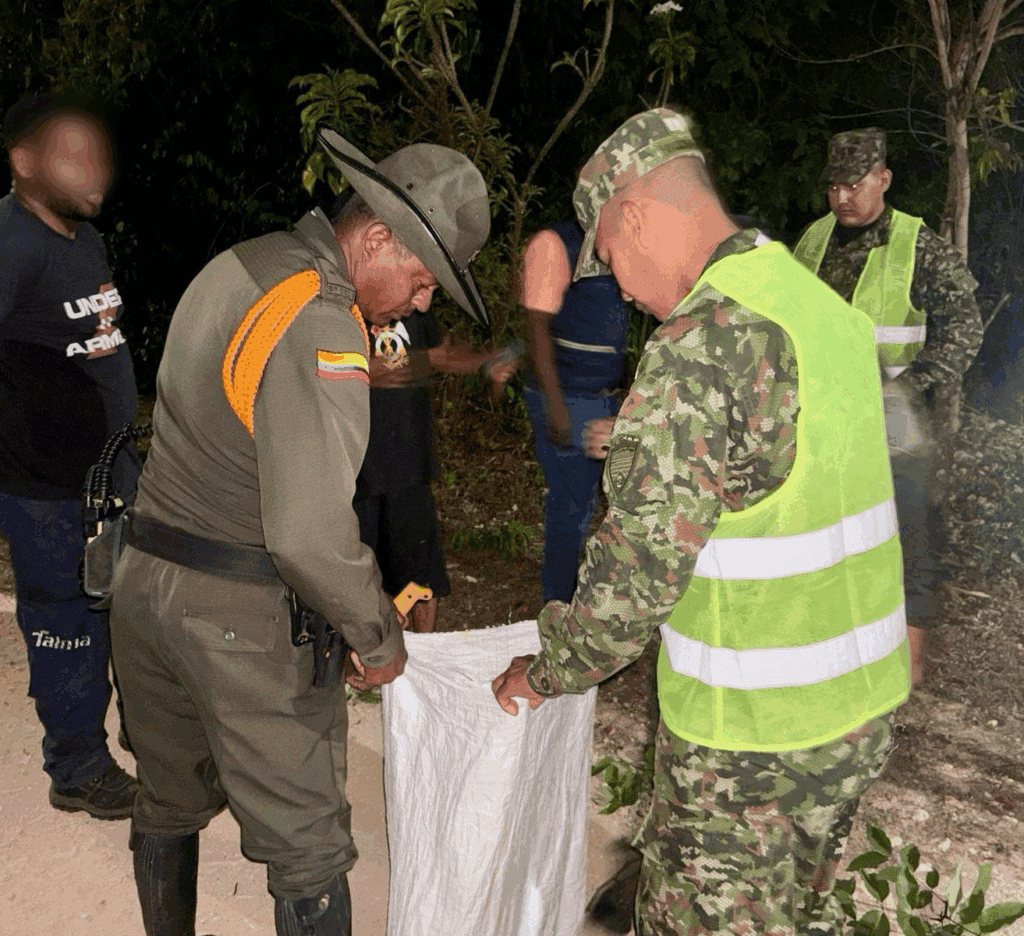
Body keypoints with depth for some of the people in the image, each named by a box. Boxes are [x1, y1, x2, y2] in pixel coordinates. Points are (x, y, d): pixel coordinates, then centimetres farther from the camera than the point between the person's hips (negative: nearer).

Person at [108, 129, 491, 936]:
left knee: (170, 804, 26)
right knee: (307, 850, 5)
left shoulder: (234, 268, 8)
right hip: (247, 619, -9)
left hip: (144, 584, 9)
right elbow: (310, 533, -27)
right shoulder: (321, 330, -21)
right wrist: (380, 636, -12)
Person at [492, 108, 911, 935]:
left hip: (753, 728, -8)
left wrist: (549, 672, -8)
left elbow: (643, 555, -23)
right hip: (859, 702, 9)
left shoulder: (705, 344, -23)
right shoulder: (820, 303, 5)